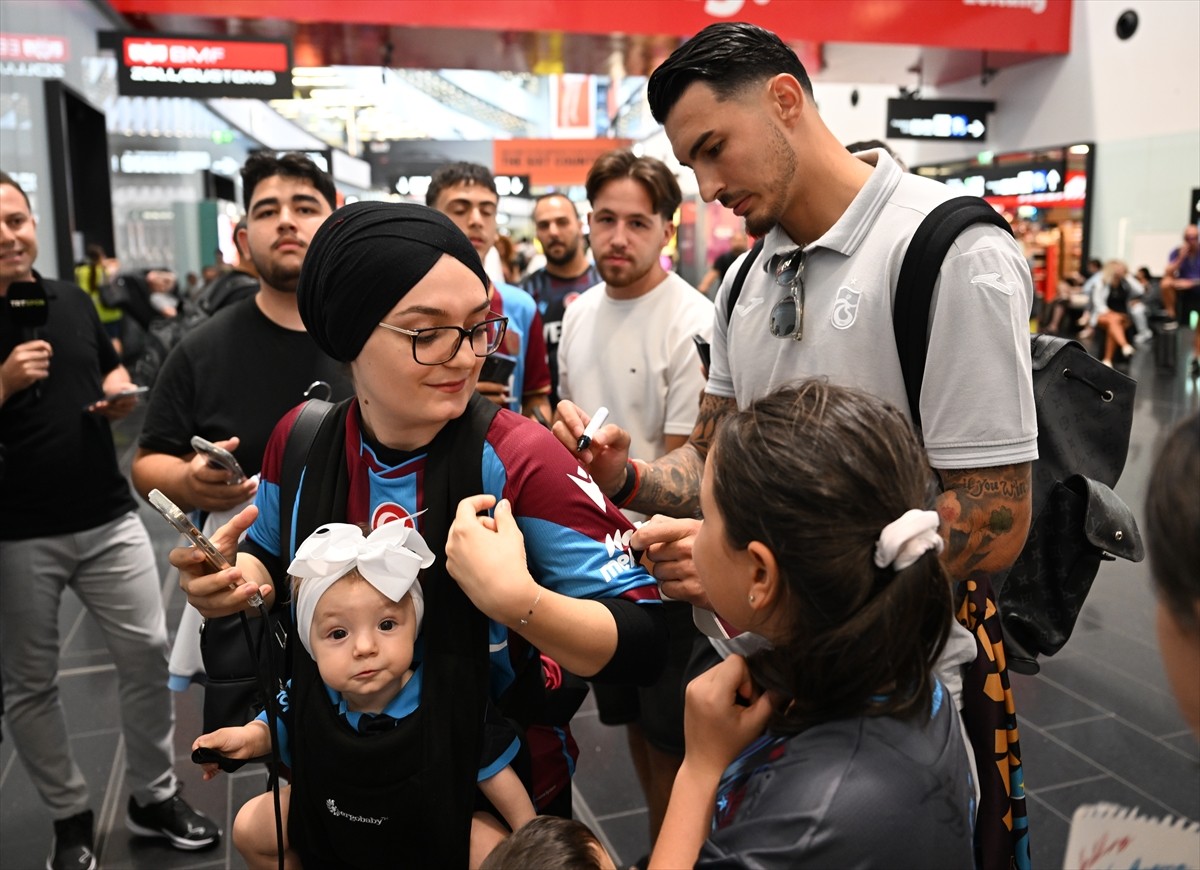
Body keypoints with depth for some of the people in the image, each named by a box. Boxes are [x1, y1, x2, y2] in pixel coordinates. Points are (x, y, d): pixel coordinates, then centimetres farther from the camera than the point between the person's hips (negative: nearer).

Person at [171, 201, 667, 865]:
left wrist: (517, 599, -39)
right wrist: (233, 582, -13)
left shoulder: (520, 460, -24)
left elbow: (643, 647, -24)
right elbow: (273, 566, 8)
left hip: (501, 799, -4)